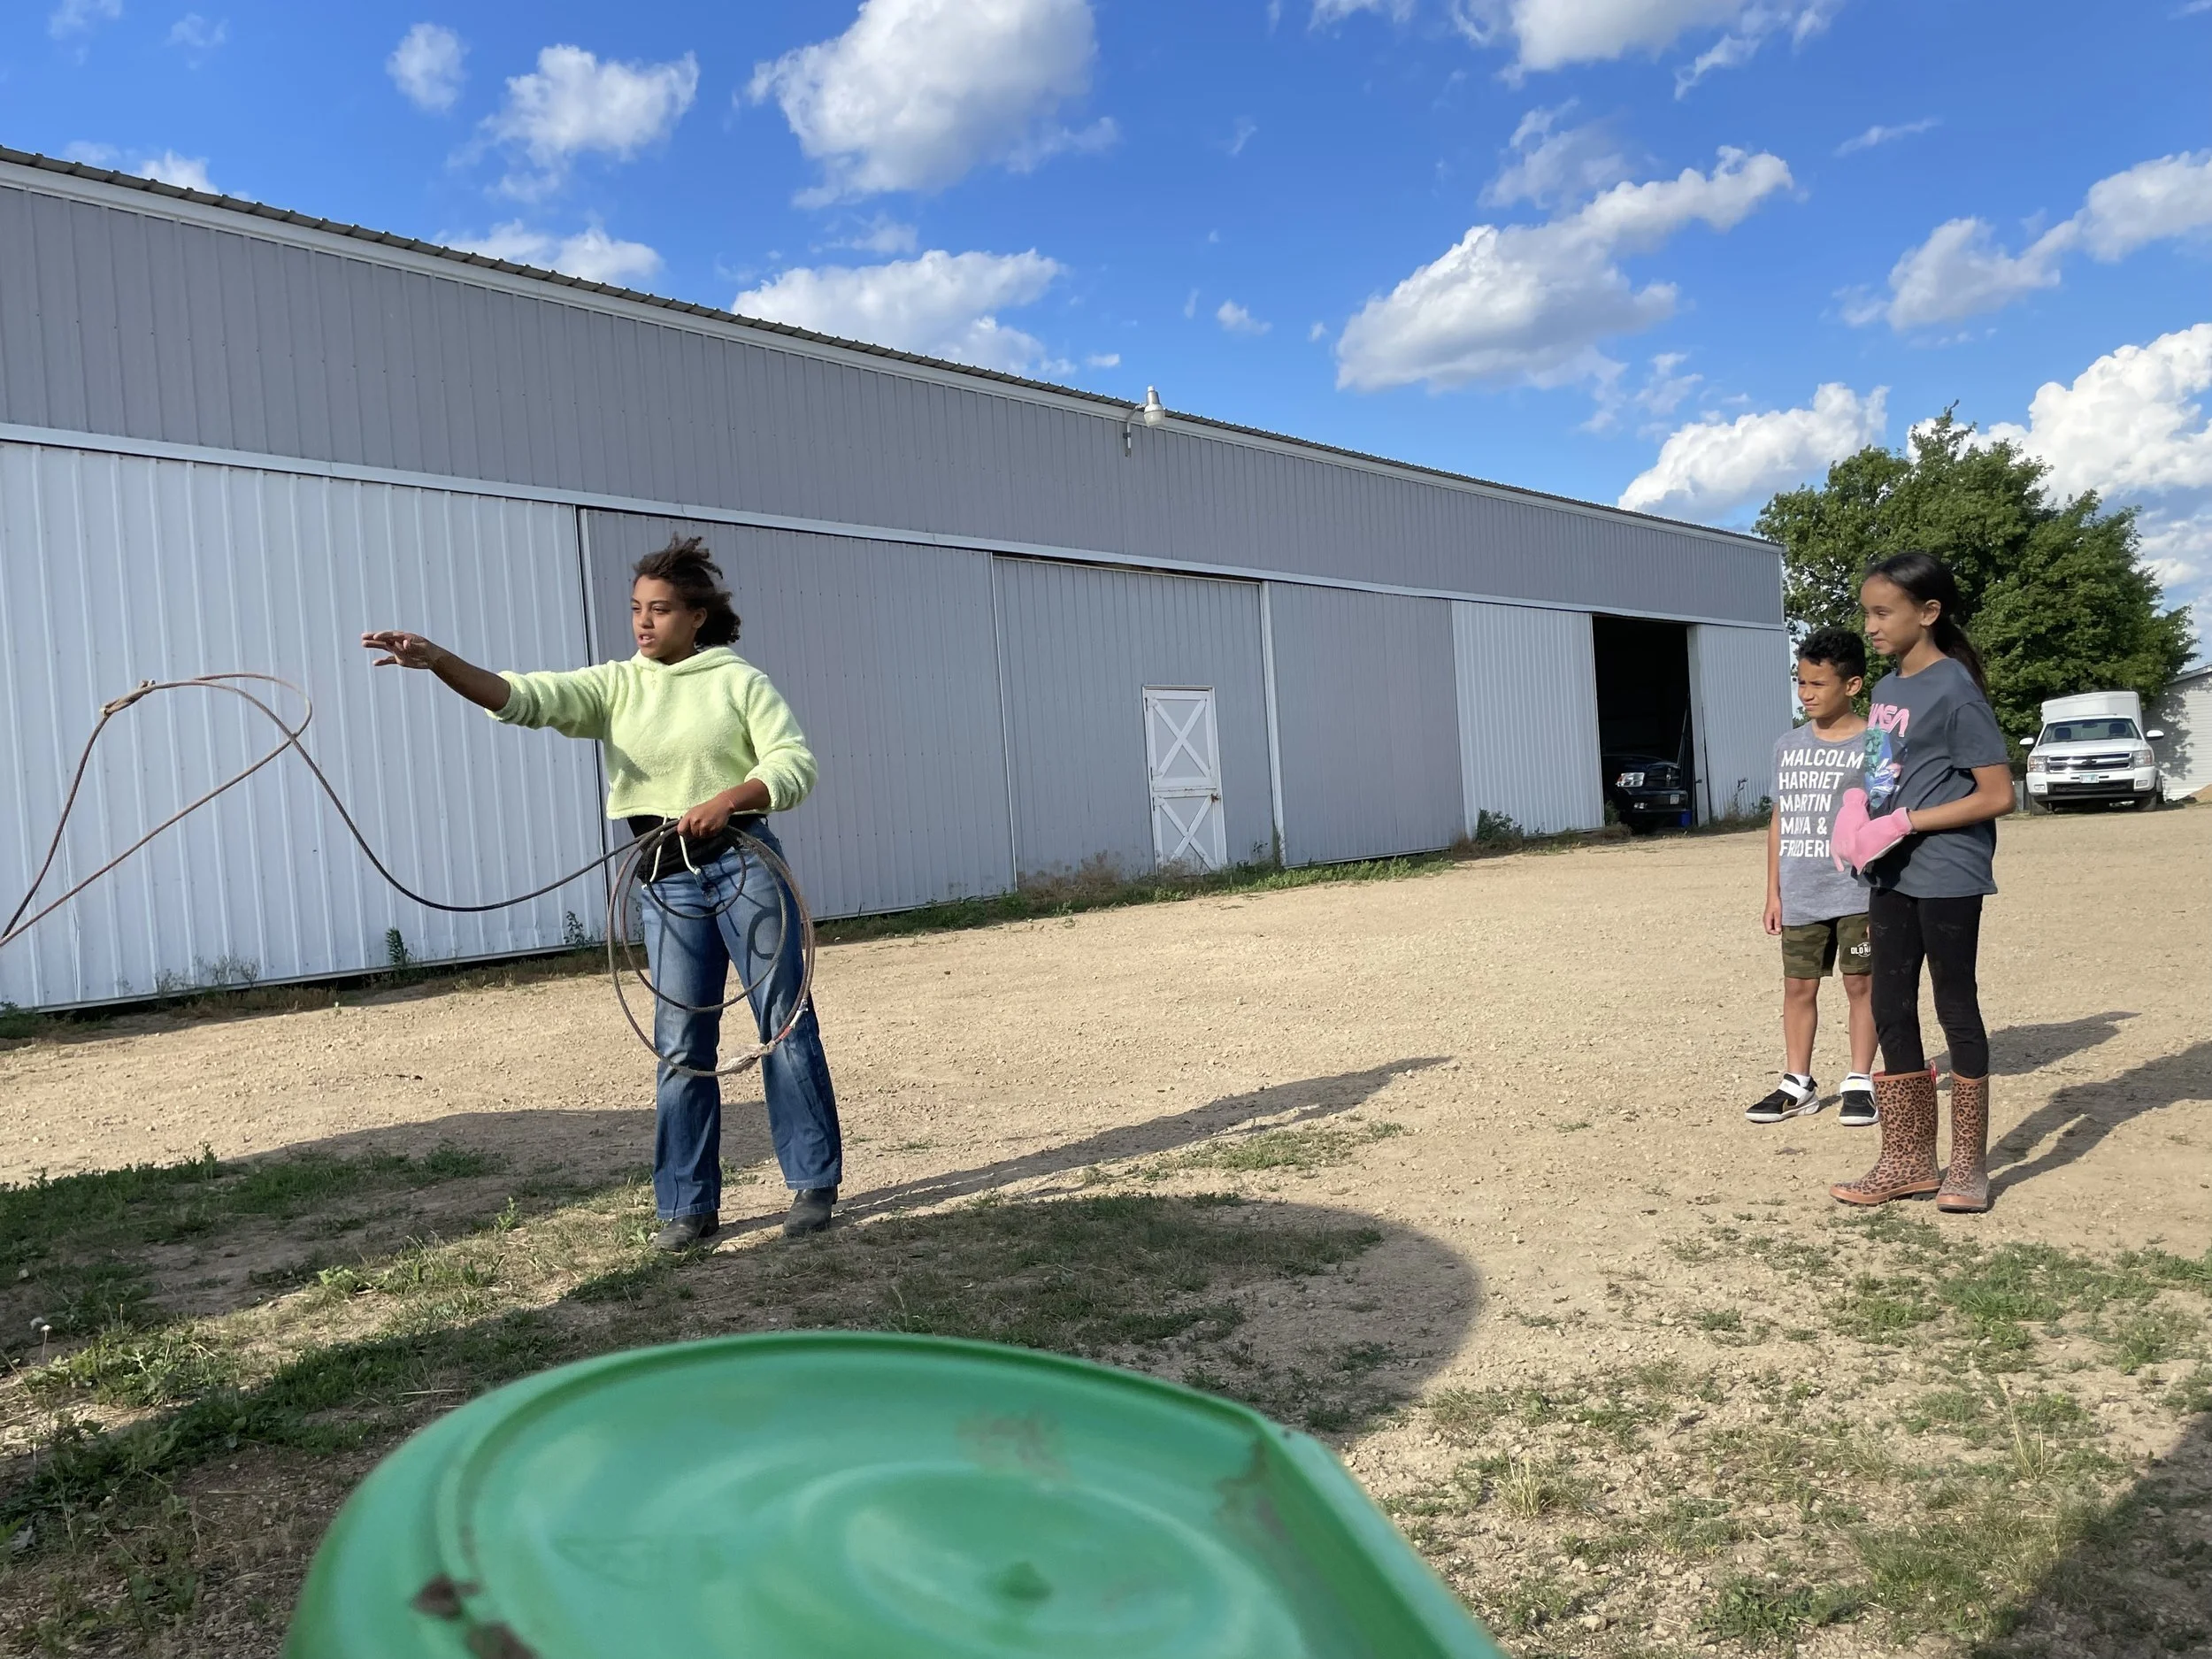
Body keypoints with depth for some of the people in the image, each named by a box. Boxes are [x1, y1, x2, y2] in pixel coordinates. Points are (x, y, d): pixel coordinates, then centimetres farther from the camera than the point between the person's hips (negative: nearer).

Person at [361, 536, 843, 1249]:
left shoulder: (739, 680, 0)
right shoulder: (615, 686, 8)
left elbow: (795, 764, -7)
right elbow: (524, 697, -6)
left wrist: (726, 800, -24)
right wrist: (438, 660, -22)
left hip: (743, 861, -3)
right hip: (665, 875, 3)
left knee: (785, 1019, 1)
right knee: (680, 1042, 5)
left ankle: (814, 1183, 12)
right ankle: (689, 1205, 14)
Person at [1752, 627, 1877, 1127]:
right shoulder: (1788, 746, 8)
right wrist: (1773, 891, 9)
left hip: (1858, 892, -4)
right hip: (1800, 896, 5)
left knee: (1859, 983, 5)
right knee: (1798, 986, 9)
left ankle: (1859, 1082, 17)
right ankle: (1797, 1084, 20)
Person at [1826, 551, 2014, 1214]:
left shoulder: (1954, 690, -13)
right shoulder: (1886, 689, 11)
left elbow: (1997, 795, -16)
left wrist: (1904, 823, -19)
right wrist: (1859, 821, -1)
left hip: (1945, 876, -8)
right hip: (1892, 878, 8)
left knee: (1955, 1009, 2)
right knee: (1891, 1011, 9)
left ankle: (1969, 1164, 15)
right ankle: (1907, 1159, 19)